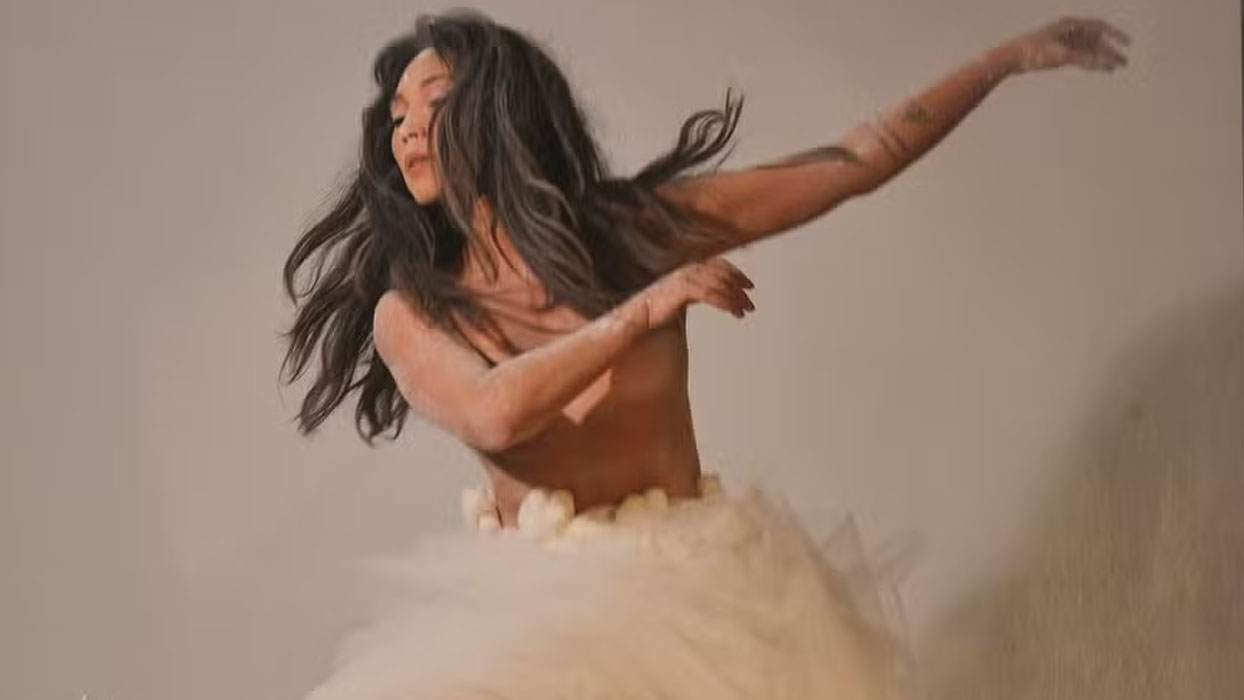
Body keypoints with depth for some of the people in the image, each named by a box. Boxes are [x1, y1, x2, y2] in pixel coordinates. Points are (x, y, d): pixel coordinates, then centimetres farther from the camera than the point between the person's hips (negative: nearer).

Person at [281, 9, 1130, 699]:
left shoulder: (638, 226, -2)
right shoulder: (409, 312, -2)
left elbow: (859, 160, 1)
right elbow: (495, 414, -23)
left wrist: (1012, 56, 0)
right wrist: (643, 310, -24)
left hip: (687, 590, 0)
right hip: (528, 609, 0)